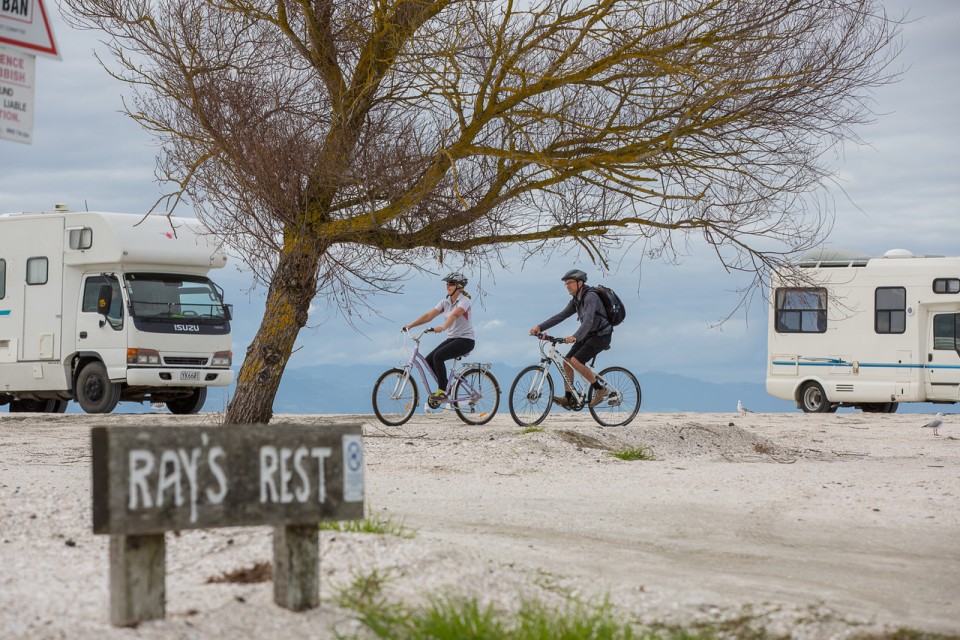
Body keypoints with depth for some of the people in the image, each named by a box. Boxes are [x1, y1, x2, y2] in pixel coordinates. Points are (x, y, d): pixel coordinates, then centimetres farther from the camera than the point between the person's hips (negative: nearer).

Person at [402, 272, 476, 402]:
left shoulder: (464, 301, -14)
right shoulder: (446, 302, 8)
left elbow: (455, 315, -34)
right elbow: (429, 315, 1)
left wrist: (443, 327, -51)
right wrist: (410, 325, -9)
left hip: (466, 340, -8)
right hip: (452, 338, 8)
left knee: (438, 356, -27)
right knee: (429, 360, -6)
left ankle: (442, 391, -20)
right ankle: (444, 386, 11)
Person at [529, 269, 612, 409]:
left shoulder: (590, 296, -21)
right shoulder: (576, 300, 9)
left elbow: (588, 320, -35)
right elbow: (561, 316, 7)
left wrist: (575, 337, -49)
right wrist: (540, 327, -4)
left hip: (601, 336, -9)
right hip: (589, 335, 9)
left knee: (576, 361, -20)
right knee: (567, 361, 0)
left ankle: (599, 389, -8)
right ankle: (568, 398, 5)